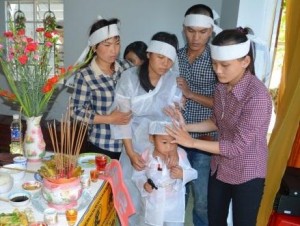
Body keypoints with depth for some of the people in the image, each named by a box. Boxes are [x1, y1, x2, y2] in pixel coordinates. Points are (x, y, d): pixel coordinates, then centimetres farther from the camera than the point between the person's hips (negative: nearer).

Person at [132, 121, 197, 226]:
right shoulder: (146, 156, -13)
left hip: (174, 206, 0)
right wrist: (144, 184, -22)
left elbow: (192, 173, -8)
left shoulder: (180, 154, -14)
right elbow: (138, 175, -4)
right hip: (153, 204, 1)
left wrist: (182, 174, -28)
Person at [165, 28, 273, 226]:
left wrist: (192, 142, -24)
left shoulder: (257, 96, -29)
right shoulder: (222, 86, -6)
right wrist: (186, 127, -6)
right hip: (220, 167, 7)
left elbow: (238, 146, -27)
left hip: (247, 174, -6)